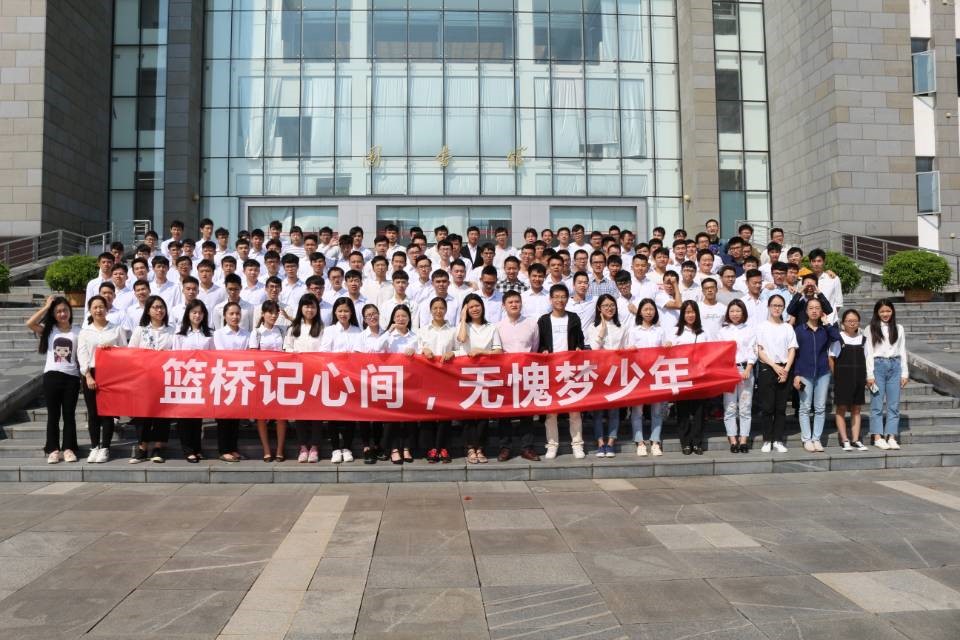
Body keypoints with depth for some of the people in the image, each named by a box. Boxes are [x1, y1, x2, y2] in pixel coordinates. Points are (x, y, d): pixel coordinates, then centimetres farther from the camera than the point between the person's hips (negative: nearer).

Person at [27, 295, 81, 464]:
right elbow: (29, 324, -14)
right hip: (52, 376, 0)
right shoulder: (48, 330, 5)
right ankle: (53, 449, 12)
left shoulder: (77, 332, 6)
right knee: (53, 415, 5)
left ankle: (68, 448, 13)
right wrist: (46, 306, -7)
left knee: (69, 414, 6)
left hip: (71, 377, 0)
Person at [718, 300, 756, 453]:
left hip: (745, 370, 0)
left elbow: (752, 351, 2)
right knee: (729, 407, -2)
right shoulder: (722, 331, 10)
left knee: (745, 407, 0)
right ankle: (733, 440, 1)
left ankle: (743, 440, 3)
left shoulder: (749, 330, 9)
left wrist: (747, 370, -10)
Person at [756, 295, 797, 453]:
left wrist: (786, 369, -8)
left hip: (784, 370, 2)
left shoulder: (788, 328, 10)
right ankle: (767, 440, 4)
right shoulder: (762, 326, 4)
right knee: (767, 406, -2)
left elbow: (792, 350, 5)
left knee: (781, 407, 3)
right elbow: (759, 351, -2)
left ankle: (778, 441, 7)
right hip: (767, 369, -2)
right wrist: (775, 366, -11)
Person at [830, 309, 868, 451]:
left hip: (858, 379, 4)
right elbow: (831, 358, -3)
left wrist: (865, 377, 3)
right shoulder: (838, 338, -4)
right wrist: (836, 375, -7)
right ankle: (845, 440, 5)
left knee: (856, 410, 8)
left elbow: (866, 359, 11)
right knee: (841, 409, 0)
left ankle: (856, 440, 12)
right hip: (842, 379, -4)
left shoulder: (863, 339, 7)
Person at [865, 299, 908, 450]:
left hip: (895, 366, 3)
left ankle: (891, 437, 5)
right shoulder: (871, 329, 2)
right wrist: (870, 374, -6)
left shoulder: (899, 328, 11)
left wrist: (904, 373, 7)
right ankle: (877, 437, 2)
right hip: (878, 365, -3)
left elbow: (903, 351, 12)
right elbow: (868, 352, 0)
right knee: (877, 404, -1)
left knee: (894, 404, 1)